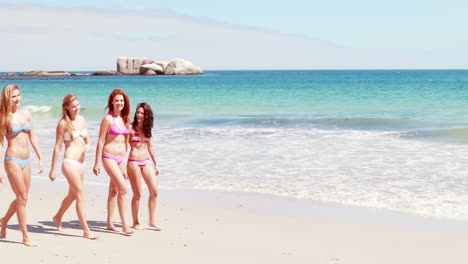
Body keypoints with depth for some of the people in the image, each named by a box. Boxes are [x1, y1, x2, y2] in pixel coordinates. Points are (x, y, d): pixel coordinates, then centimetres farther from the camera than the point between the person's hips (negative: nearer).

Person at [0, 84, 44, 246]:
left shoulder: (26, 114, 8)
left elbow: (32, 138, 14)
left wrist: (40, 158, 12)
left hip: (26, 161, 6)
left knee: (21, 198, 13)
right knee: (22, 198, -4)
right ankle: (25, 236, 3)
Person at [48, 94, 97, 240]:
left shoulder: (82, 120, 10)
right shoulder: (63, 123, -7)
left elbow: (87, 140, 19)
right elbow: (57, 147, -5)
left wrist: (88, 145, -6)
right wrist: (52, 169, -4)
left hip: (81, 163, 7)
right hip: (69, 162, -7)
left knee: (72, 195, 20)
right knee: (81, 195, -12)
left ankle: (58, 217, 44)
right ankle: (86, 230, -9)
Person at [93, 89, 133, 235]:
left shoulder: (125, 119, 9)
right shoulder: (108, 119, -10)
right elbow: (100, 141, -9)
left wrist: (125, 165, 17)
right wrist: (97, 164, -10)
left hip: (121, 158, 7)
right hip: (109, 157, -7)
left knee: (114, 190, 13)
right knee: (123, 189, -14)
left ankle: (110, 223, 21)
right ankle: (125, 224, -11)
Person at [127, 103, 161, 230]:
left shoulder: (147, 129, 9)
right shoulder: (131, 128, -8)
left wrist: (156, 164, 16)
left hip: (146, 162, 6)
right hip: (133, 162, -5)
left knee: (154, 191, 0)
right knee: (137, 194, 0)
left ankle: (152, 221, 11)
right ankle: (135, 222, 15)